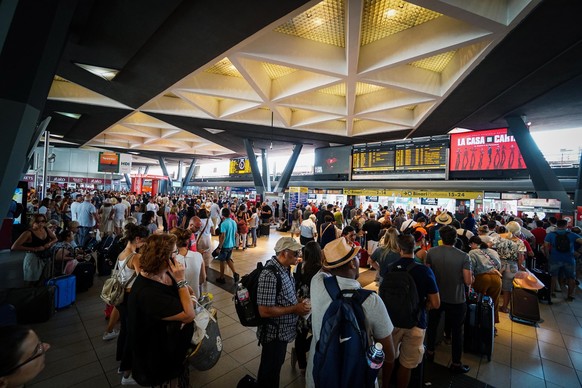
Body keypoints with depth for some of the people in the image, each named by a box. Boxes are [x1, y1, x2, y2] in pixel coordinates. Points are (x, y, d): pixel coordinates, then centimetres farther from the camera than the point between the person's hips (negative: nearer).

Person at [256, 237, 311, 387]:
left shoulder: (284, 268, -3)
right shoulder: (270, 275, -32)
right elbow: (265, 311, -31)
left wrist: (299, 302, -7)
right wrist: (295, 309, -24)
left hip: (283, 331, 8)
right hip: (274, 334, -8)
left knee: (276, 366, 29)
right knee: (270, 371, 18)